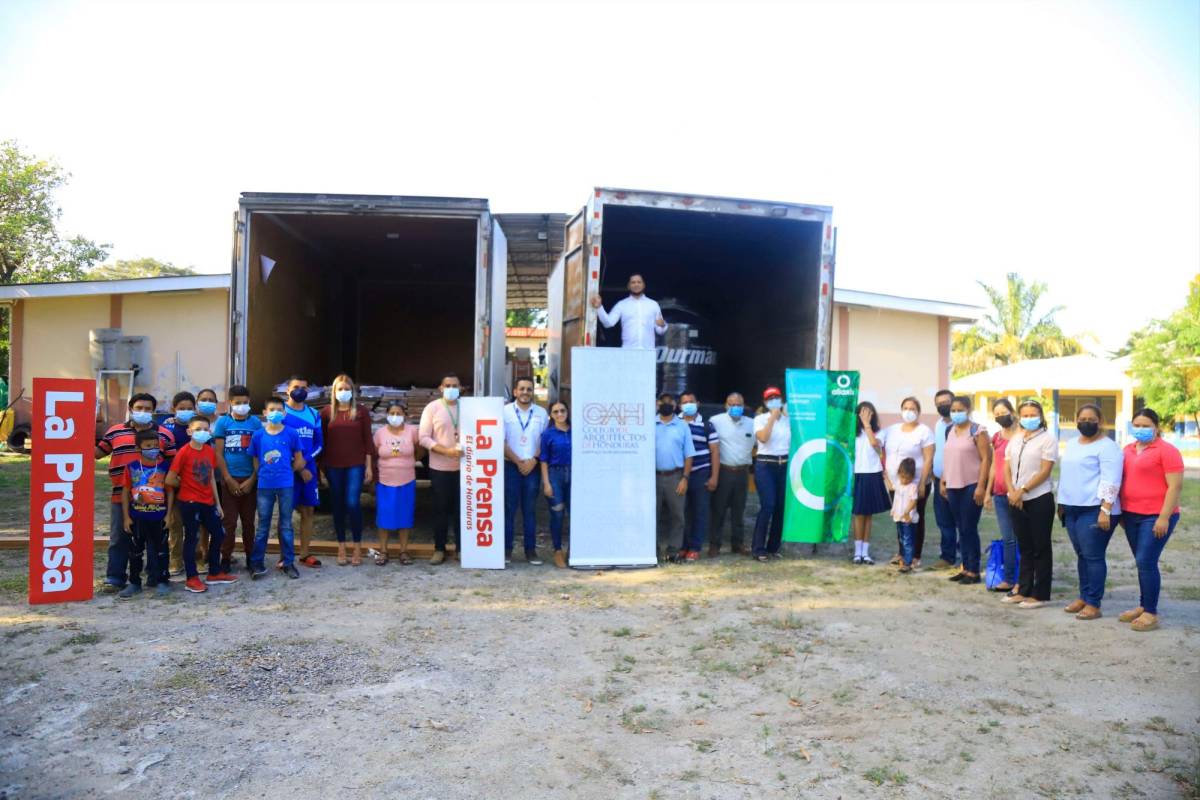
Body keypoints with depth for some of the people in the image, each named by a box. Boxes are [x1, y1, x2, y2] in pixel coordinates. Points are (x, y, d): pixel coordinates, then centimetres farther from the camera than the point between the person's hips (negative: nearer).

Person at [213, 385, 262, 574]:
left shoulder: (256, 422, 2)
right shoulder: (222, 422, 1)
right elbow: (218, 453, -1)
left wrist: (252, 480, -6)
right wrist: (229, 479, -7)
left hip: (249, 480, 1)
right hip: (229, 479, -1)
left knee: (249, 521, 9)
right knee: (229, 522, 2)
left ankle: (250, 557, 19)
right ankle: (226, 558, 12)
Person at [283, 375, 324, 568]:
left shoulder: (314, 414, 11)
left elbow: (319, 443, 8)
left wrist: (305, 460, -11)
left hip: (309, 468, 5)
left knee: (308, 511, 7)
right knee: (285, 512, 1)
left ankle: (305, 553, 16)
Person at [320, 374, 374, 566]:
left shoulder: (361, 411, 2)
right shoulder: (326, 412, 4)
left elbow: (367, 440, 3)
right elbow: (321, 442, 6)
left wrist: (368, 466, -1)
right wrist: (321, 469, 4)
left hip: (356, 465, -2)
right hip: (333, 467, 2)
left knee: (353, 504, -10)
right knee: (338, 506, 7)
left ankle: (358, 547, 4)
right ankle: (341, 547, 18)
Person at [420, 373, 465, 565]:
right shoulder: (432, 408, -2)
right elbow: (424, 438, -7)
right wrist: (446, 450, -18)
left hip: (463, 466, 2)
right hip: (440, 468, -2)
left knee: (461, 508, 7)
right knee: (441, 509, 6)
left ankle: (461, 548, 18)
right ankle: (439, 549, 16)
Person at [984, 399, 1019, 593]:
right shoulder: (996, 438, 13)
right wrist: (988, 492, 17)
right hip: (1000, 494, 6)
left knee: (1019, 538, 0)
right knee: (1007, 538, 10)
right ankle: (1008, 579, 16)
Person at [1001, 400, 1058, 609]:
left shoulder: (1047, 438, -6)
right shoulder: (1015, 441, 13)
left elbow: (1045, 471, -13)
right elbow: (1007, 468, 10)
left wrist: (1022, 490, -16)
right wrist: (1012, 492, -7)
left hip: (1039, 500, -6)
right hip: (1016, 501, 6)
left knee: (1040, 548, 1)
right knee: (1024, 548, 13)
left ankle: (1040, 594, 7)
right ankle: (1023, 590, 20)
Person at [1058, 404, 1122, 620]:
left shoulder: (1107, 447, -9)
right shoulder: (1071, 444, 17)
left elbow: (1111, 481, -16)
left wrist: (1105, 510, -23)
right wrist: (1061, 503, 22)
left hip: (1095, 509, -8)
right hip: (1072, 508, 8)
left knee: (1093, 556, -5)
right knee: (1081, 555, 13)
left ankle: (1093, 604, 0)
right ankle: (1083, 596, 21)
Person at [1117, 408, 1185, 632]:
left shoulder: (1166, 450, -9)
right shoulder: (1128, 449, 12)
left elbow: (1175, 486, -13)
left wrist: (1164, 517, -18)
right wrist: (1121, 512, 16)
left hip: (1156, 517, -7)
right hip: (1131, 515, 7)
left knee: (1146, 562, -9)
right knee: (1142, 563, 12)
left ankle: (1151, 614, -1)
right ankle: (1144, 606, 21)